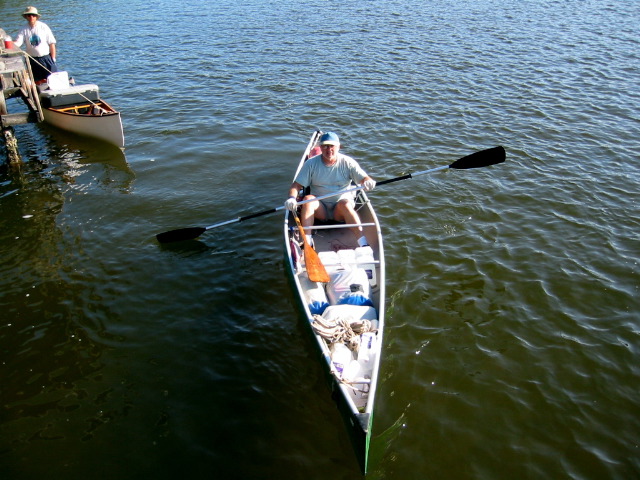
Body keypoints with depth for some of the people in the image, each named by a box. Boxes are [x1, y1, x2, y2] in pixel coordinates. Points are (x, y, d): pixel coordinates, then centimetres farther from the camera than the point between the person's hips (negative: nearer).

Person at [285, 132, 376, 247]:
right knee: (308, 199, -28)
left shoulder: (347, 162, -3)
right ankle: (307, 241, -35)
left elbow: (364, 178, -12)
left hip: (341, 211, -1)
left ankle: (363, 244, -41)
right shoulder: (311, 163, -1)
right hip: (320, 210, 1)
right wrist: (292, 198, -26)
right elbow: (296, 185, -4)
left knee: (345, 203, -34)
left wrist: (368, 182, -38)